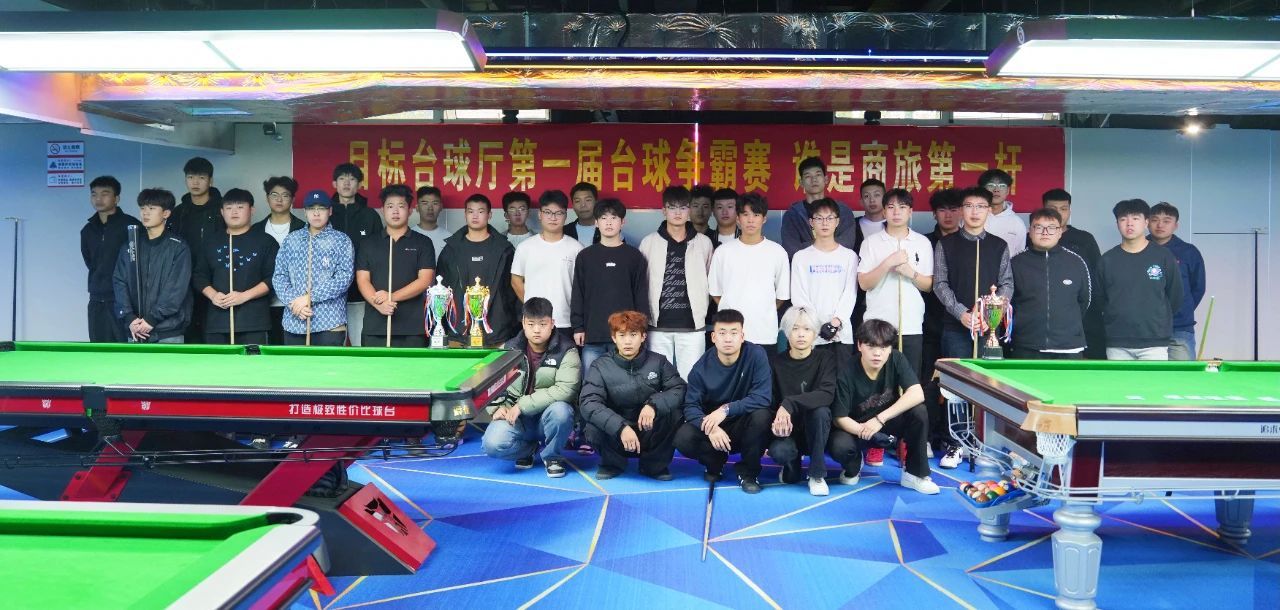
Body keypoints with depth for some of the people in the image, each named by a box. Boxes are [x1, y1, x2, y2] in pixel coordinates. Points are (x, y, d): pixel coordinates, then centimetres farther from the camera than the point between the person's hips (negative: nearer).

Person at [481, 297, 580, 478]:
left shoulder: (566, 351, -9)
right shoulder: (510, 349, 1)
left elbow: (565, 389, -23)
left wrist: (523, 405, -24)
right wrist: (497, 407, -8)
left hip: (547, 418, -2)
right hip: (514, 417, 2)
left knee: (560, 410, -36)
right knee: (492, 445, -27)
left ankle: (552, 455, -4)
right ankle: (529, 448, 9)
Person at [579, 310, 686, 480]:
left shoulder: (658, 362, -4)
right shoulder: (601, 366, -10)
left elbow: (679, 389, -13)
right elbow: (588, 402, -23)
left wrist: (654, 404, -32)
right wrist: (621, 427, -37)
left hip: (650, 435, 1)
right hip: (615, 432, -1)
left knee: (673, 413, -27)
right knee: (594, 426, -31)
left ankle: (655, 464, -1)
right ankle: (612, 463, 2)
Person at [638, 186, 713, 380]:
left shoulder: (704, 242, 4)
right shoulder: (649, 242, 3)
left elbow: (710, 280, 11)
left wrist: (701, 310, 7)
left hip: (692, 325, 0)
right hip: (659, 325, 0)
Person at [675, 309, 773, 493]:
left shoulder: (756, 355, -17)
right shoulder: (702, 367, -12)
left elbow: (763, 397, -23)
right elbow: (691, 406, -12)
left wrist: (726, 409, -33)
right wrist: (710, 428, -33)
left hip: (743, 425, -1)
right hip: (712, 425, 1)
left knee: (762, 415, -34)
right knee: (683, 439, -27)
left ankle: (748, 472, -7)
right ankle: (715, 462, 9)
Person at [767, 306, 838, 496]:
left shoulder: (825, 358, -5)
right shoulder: (775, 362, 0)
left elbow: (827, 394, -23)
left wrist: (789, 404, -35)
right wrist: (778, 419, -26)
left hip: (815, 431, 0)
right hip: (786, 428, 0)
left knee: (820, 410, -34)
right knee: (778, 451, -34)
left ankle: (817, 475, -16)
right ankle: (792, 467, 7)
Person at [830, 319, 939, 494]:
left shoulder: (896, 360, -17)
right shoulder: (847, 375, -25)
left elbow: (917, 394, -27)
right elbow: (840, 418, -19)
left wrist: (880, 419, -33)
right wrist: (865, 431, -38)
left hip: (888, 421, 3)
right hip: (856, 426, -2)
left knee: (918, 412, -26)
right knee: (839, 447, -34)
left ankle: (915, 474, -9)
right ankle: (854, 466, 6)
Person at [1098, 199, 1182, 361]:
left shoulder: (1163, 256, 0)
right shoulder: (1108, 259, 3)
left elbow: (1175, 296, 8)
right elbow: (1099, 299, 8)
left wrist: (1159, 320, 15)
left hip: (1154, 342, -1)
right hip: (1117, 343, 1)